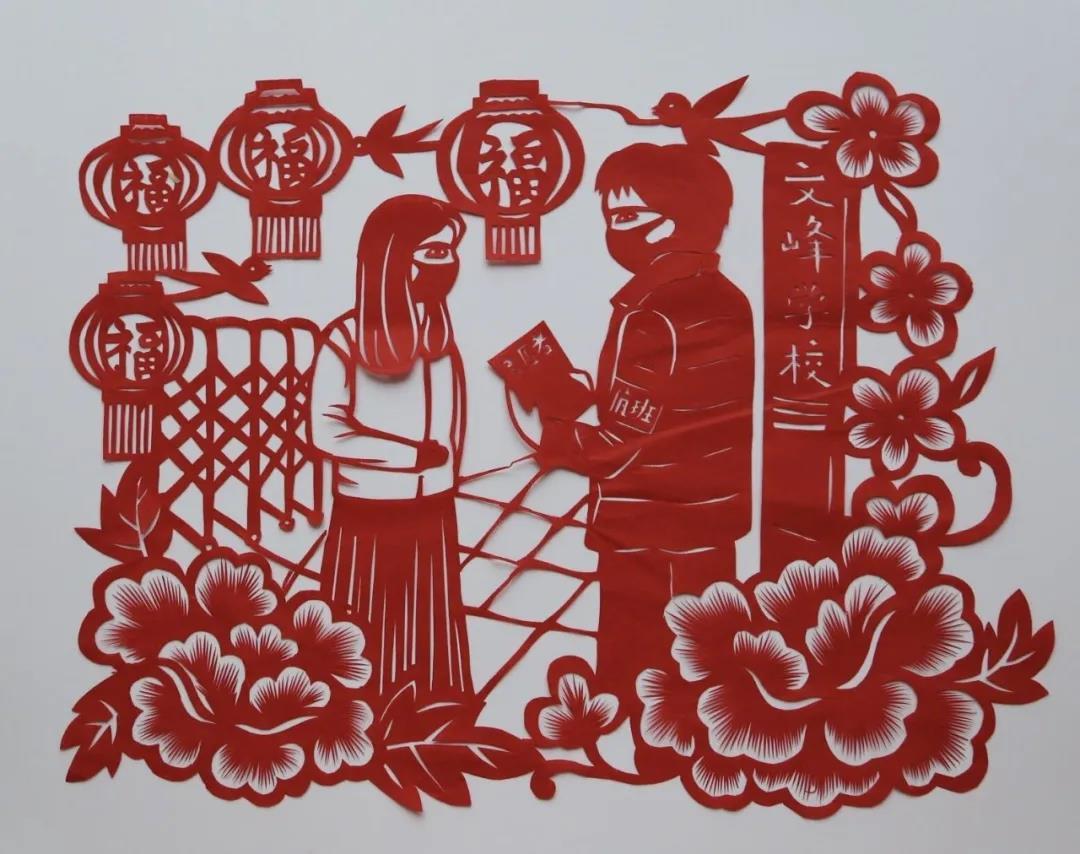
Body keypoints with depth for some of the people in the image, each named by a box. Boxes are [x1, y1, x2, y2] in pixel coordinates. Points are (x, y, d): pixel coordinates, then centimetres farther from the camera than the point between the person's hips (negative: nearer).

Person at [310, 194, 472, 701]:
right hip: (367, 520, -4)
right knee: (362, 653, 5)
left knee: (431, 642, 11)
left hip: (432, 518, 5)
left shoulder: (440, 335, 6)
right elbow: (325, 433, -15)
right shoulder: (346, 338, -11)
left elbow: (450, 439, 7)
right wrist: (416, 456, -14)